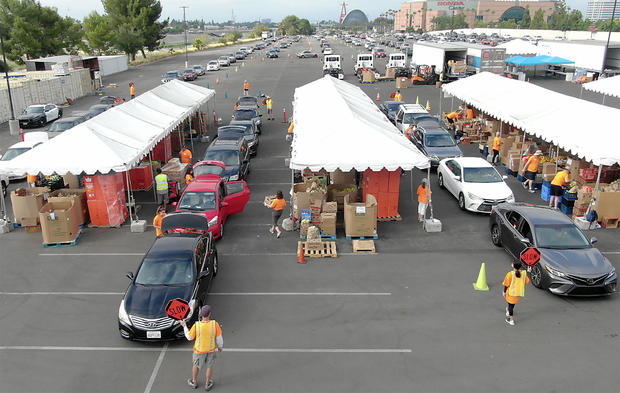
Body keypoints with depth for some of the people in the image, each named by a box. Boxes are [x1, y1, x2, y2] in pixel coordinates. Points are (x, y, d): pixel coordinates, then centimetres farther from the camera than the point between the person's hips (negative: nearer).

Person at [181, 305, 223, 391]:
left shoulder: (196, 325, -29)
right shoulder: (215, 324, -27)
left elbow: (189, 337, -11)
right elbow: (219, 338, -15)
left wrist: (184, 326, 1)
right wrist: (220, 346, 5)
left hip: (199, 350, 0)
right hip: (211, 350, 1)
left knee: (195, 365, 27)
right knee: (210, 366, 24)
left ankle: (194, 382, 47)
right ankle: (207, 384, 40)